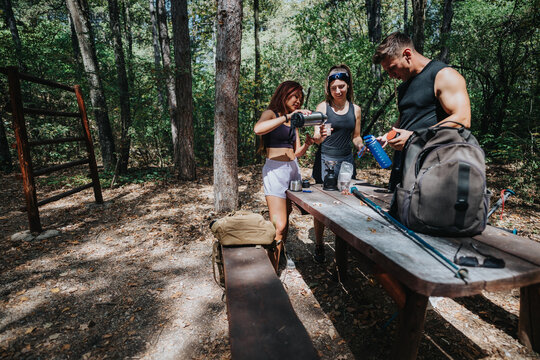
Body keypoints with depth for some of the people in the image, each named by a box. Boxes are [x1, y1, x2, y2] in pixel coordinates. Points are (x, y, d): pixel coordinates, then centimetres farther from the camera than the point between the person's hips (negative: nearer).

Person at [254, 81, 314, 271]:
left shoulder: (294, 121, 19)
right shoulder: (271, 113, -1)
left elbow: (296, 153, 17)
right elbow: (258, 129, -26)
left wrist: (307, 144, -3)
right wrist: (287, 116, -26)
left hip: (293, 169, 8)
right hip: (275, 169, -7)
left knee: (286, 220, 12)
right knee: (279, 226, -13)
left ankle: (280, 255, 28)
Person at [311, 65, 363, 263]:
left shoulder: (355, 109, 8)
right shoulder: (323, 107, -2)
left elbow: (355, 136, 17)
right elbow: (315, 138, -7)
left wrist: (361, 145, -5)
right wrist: (320, 136, -30)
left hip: (346, 160, 3)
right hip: (325, 160, -3)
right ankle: (319, 245, 17)